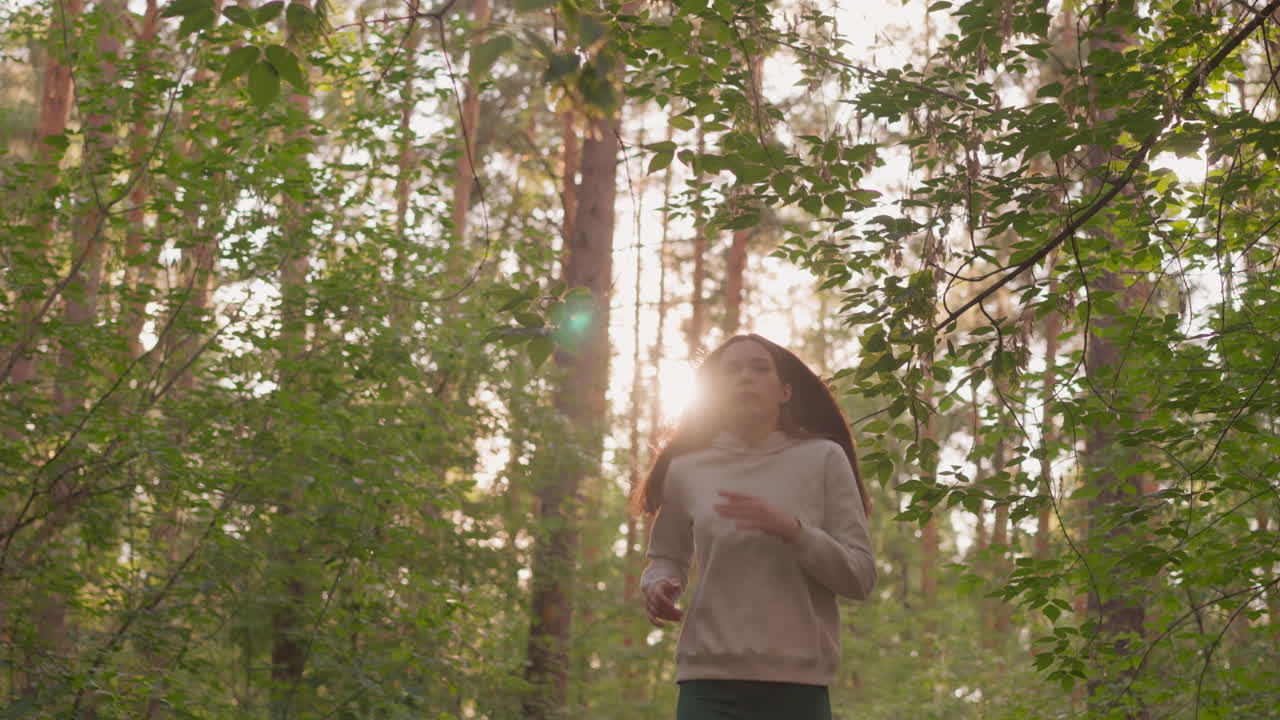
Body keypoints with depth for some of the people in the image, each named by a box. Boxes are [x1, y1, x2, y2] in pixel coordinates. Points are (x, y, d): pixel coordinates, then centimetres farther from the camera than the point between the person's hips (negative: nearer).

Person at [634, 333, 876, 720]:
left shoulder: (823, 459, 3)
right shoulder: (687, 470, 8)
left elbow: (861, 578, 0)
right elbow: (666, 558, 24)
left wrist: (791, 529, -16)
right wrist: (657, 585, 0)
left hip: (798, 683, 0)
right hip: (710, 682, 0)